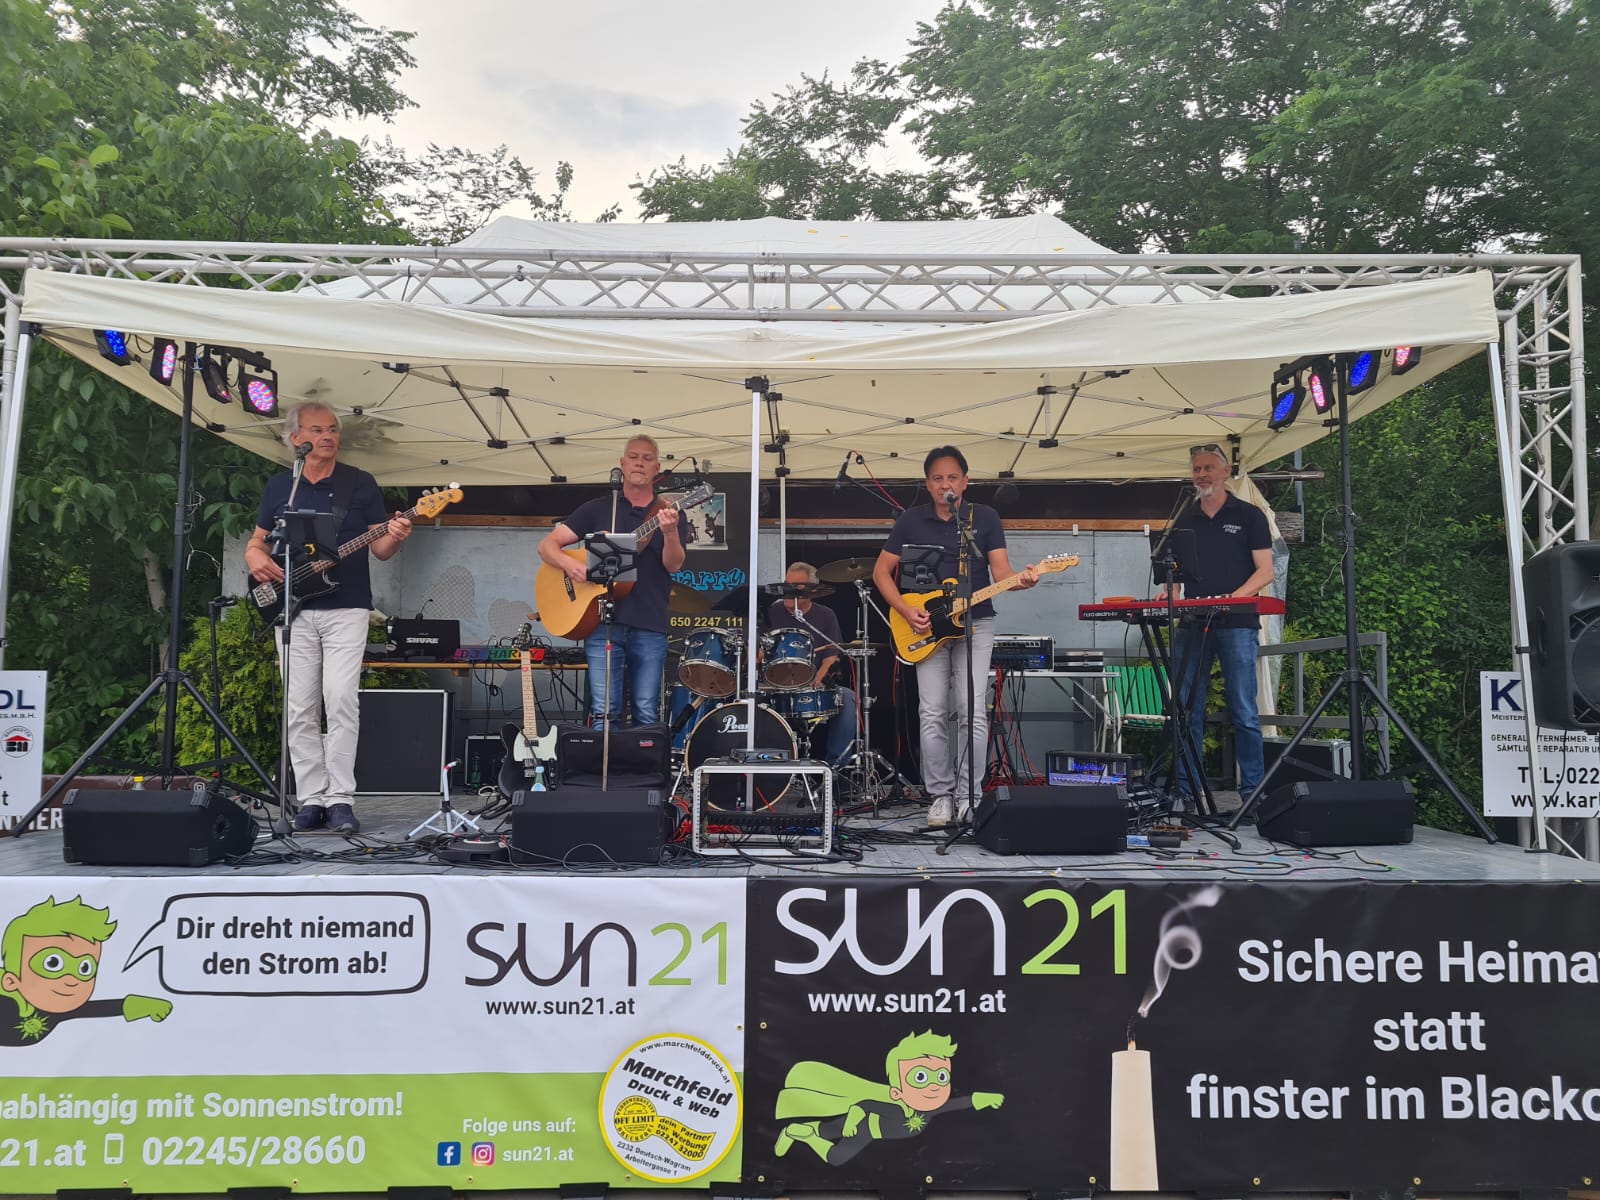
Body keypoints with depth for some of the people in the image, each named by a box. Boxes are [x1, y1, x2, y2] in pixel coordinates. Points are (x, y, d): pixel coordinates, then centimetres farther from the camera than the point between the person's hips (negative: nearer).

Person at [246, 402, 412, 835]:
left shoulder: (360, 483, 5)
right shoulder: (278, 486, 12)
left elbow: (380, 548, 3)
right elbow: (255, 543, 18)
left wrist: (394, 537, -21)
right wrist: (256, 559, -6)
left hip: (346, 609, -2)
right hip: (293, 610, 3)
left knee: (341, 701, -12)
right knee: (301, 710, 1)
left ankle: (340, 799, -5)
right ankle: (312, 800, 9)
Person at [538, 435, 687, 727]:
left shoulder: (670, 515, 10)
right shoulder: (597, 509, 12)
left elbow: (674, 565, -5)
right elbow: (546, 545, 10)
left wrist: (670, 533, -26)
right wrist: (568, 563, -12)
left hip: (650, 627, 0)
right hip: (603, 623, 0)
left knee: (647, 716, 1)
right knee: (603, 712, -4)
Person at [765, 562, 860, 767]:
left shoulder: (826, 616, 8)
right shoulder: (773, 613, 10)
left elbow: (831, 659, -1)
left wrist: (814, 685, -20)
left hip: (817, 686, 0)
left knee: (846, 697, -28)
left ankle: (834, 764, -19)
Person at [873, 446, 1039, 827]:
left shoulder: (985, 517, 3)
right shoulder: (912, 520, 4)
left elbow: (999, 570, -3)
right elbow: (881, 571, 6)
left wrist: (1019, 580, -26)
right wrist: (905, 610, -7)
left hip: (975, 623, -1)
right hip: (927, 628, 1)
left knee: (973, 712, -7)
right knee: (933, 715, -2)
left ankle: (969, 797, 3)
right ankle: (940, 796, 9)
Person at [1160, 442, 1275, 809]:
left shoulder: (1249, 516, 5)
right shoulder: (1184, 521, 17)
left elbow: (1265, 571, 0)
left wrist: (1233, 596, -17)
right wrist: (1167, 590, -3)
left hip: (1236, 625, -4)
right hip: (1191, 624, 4)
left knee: (1244, 713, -4)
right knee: (1186, 712, 3)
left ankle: (1253, 792, 3)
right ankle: (1186, 791, 8)